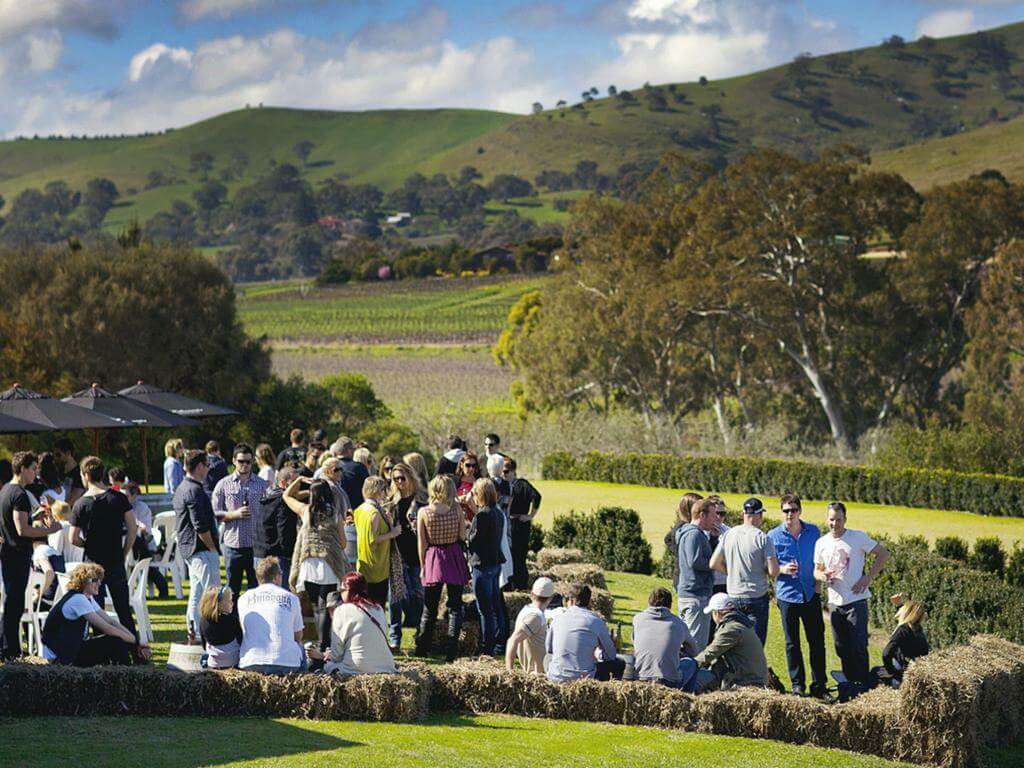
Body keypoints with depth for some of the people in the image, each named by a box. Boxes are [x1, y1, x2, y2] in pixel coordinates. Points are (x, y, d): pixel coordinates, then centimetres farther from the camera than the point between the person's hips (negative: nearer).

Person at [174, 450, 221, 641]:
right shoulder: (195, 490, -16)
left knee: (196, 592, 14)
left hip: (187, 549, 10)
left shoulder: (181, 488, 16)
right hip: (202, 549, -10)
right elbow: (201, 526, -21)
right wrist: (213, 548, -12)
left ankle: (194, 631, 17)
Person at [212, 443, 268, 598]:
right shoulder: (223, 484, 4)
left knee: (257, 588, 3)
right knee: (232, 589, 6)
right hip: (232, 543, -1)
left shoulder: (261, 485, 7)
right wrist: (235, 514, -13)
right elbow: (215, 514, 0)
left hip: (255, 544, 1)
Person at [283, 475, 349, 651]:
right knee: (324, 608, 0)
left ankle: (321, 642, 14)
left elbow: (287, 495, 19)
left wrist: (299, 479, 20)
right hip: (329, 567, -1)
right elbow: (343, 543, 5)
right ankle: (323, 645, -6)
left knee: (316, 608, 12)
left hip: (309, 566, 1)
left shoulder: (305, 511, 2)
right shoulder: (336, 516, 0)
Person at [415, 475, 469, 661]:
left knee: (429, 608, 12)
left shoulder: (423, 512, -10)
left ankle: (422, 649, 16)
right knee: (455, 607, 8)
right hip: (455, 560, 0)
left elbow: (422, 543, -6)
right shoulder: (457, 508, -8)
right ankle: (452, 650, 3)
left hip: (433, 560, 0)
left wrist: (422, 566, 3)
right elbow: (463, 536, -5)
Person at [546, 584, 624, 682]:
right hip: (584, 677, -3)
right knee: (619, 664, 18)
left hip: (556, 678, 3)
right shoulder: (596, 621, -1)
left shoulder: (557, 619, 7)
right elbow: (611, 656, 8)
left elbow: (548, 649, 21)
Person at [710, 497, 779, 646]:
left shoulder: (729, 534, 1)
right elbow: (773, 571, -16)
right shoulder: (762, 538, -12)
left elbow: (714, 564, 6)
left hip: (734, 596, 4)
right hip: (757, 597, -4)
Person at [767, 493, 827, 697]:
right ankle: (797, 685, 13)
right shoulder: (773, 536, -1)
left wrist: (819, 582, 3)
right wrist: (782, 569, -15)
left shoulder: (813, 532, 5)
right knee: (792, 643, 5)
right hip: (787, 595, -1)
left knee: (817, 641, 2)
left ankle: (819, 685, 10)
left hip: (811, 594, 1)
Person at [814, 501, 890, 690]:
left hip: (856, 601, -4)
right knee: (841, 648, 10)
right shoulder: (821, 543, 7)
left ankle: (862, 685, 0)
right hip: (834, 603, 5)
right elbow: (817, 570, 17)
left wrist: (868, 577, -8)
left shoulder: (858, 537, -5)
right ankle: (849, 683, 21)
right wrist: (822, 576, -8)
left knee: (858, 647, -7)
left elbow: (883, 554, 0)